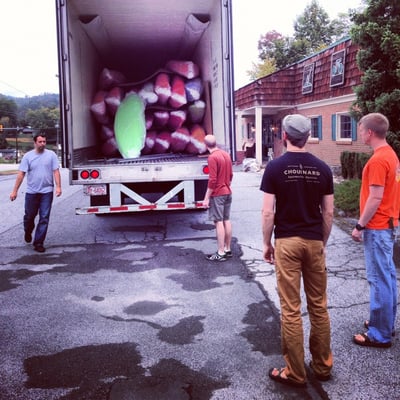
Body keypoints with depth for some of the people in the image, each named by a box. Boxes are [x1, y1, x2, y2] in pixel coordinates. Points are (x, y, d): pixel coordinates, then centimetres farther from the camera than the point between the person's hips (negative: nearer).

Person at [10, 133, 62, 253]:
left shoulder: (51, 154, 0)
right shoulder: (28, 156, 1)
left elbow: (56, 172, -2)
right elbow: (21, 174, 0)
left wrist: (58, 186, -13)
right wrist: (15, 191, -3)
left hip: (46, 192, -1)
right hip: (31, 192, 1)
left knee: (44, 218, -1)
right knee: (29, 216, 13)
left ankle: (38, 243, 6)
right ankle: (28, 232, 44)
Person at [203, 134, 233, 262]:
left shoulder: (212, 157, -16)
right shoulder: (226, 154, 8)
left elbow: (212, 180, -20)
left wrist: (206, 198, -15)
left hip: (217, 194, -8)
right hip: (227, 193, 8)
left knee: (219, 222, -5)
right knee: (227, 220, 11)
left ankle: (221, 253, -2)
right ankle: (227, 249, 19)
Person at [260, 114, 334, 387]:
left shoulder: (275, 167, -7)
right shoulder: (322, 168, 1)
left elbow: (268, 212, -9)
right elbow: (329, 213, 3)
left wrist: (267, 243, 3)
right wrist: (323, 242, 16)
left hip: (287, 242, -3)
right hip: (314, 242, 3)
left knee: (291, 310, 3)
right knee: (319, 306, 14)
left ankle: (295, 373, 13)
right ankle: (322, 366, 27)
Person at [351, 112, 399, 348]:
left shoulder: (377, 160, -20)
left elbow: (375, 198, -22)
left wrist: (360, 226, -15)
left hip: (377, 227, -10)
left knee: (379, 280, -3)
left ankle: (380, 335, 6)